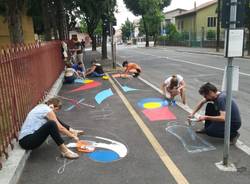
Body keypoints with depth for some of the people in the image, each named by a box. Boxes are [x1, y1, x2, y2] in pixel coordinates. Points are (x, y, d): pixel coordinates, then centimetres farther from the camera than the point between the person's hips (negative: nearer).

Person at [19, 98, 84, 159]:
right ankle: (64, 150, -25)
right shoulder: (47, 110, -14)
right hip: (27, 141, -10)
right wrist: (73, 136, 0)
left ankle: (72, 131, 31)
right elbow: (60, 128, -12)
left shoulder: (41, 107, 12)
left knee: (55, 120, 17)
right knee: (51, 124, -32)